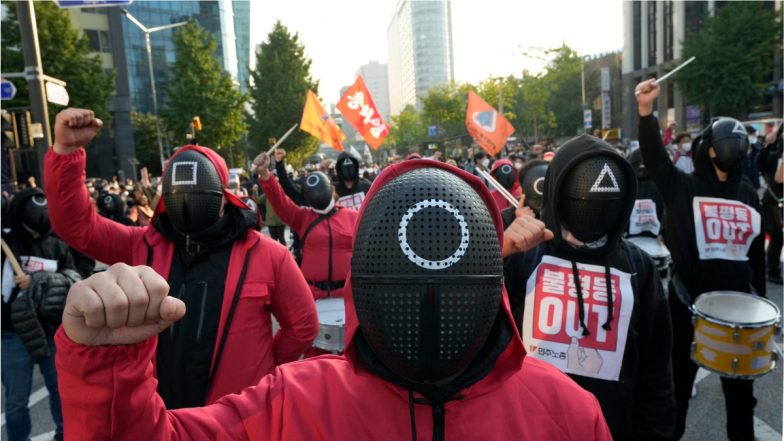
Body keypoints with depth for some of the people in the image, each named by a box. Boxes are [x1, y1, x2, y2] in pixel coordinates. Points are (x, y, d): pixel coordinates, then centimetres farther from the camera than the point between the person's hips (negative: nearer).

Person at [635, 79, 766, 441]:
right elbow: (654, 155, -24)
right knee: (680, 377, 9)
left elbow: (757, 251, 13)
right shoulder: (682, 187, -6)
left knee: (740, 383, 17)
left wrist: (761, 298, 14)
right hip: (690, 299, -4)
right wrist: (646, 111, -39)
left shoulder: (747, 194, 8)